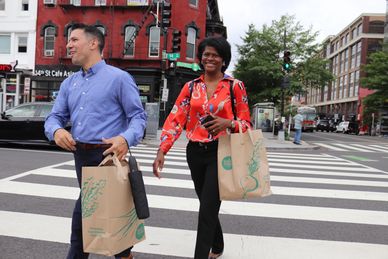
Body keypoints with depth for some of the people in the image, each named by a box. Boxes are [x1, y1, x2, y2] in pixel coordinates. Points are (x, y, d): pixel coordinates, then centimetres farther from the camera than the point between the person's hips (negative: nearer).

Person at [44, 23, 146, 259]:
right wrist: (57, 131, -14)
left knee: (83, 212, -4)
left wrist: (126, 139, -29)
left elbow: (138, 116, -9)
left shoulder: (119, 78, -6)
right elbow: (55, 117, 10)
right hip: (81, 156, 6)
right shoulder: (69, 83, 14)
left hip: (108, 156, -6)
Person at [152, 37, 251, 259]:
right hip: (195, 152, 4)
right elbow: (175, 119, -4)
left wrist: (228, 123, -22)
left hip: (220, 152, -4)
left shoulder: (235, 86, -3)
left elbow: (246, 122, 0)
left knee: (207, 208, -7)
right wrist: (162, 151, -15)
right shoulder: (191, 87, 5)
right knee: (208, 205, 19)